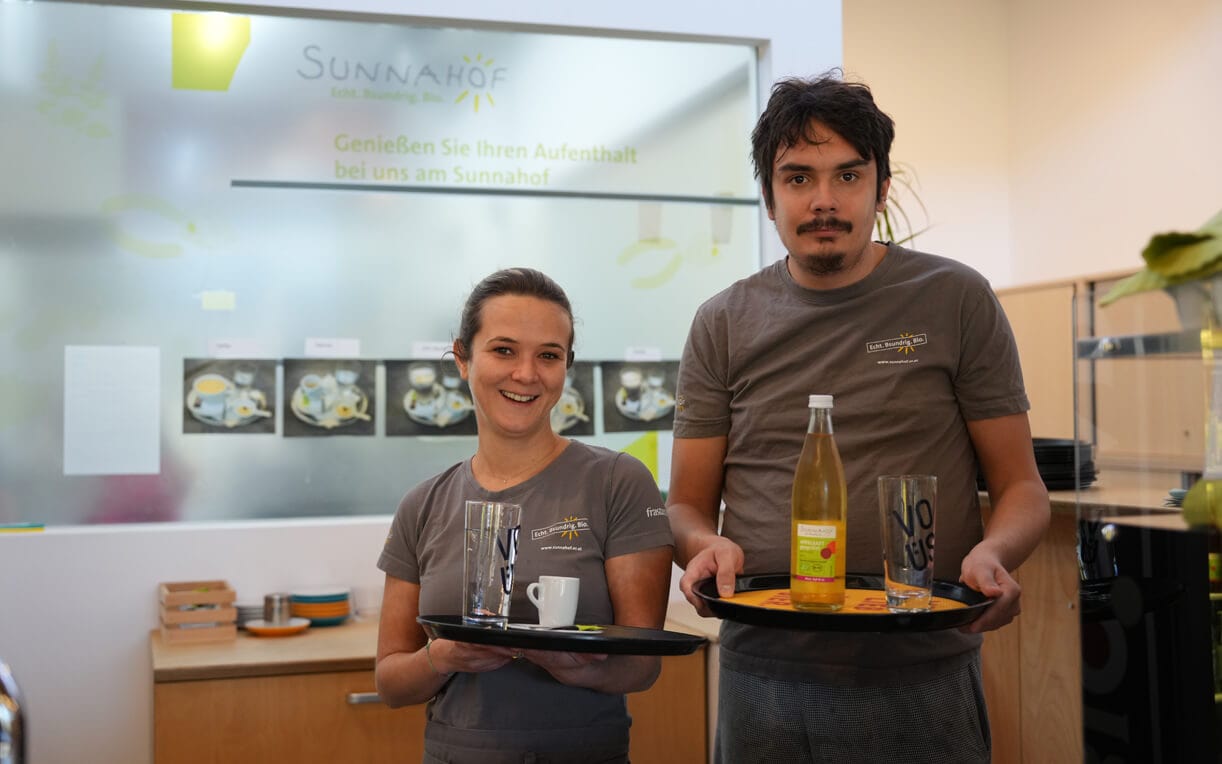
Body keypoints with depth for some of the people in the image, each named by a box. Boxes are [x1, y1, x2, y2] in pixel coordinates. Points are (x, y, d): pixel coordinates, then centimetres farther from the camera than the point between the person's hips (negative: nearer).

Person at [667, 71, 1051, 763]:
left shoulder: (955, 300, 1)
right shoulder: (725, 324, 5)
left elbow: (1021, 486, 3)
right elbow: (688, 506, 8)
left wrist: (993, 553, -18)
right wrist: (706, 545, -15)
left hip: (924, 684, -1)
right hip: (764, 674, 2)